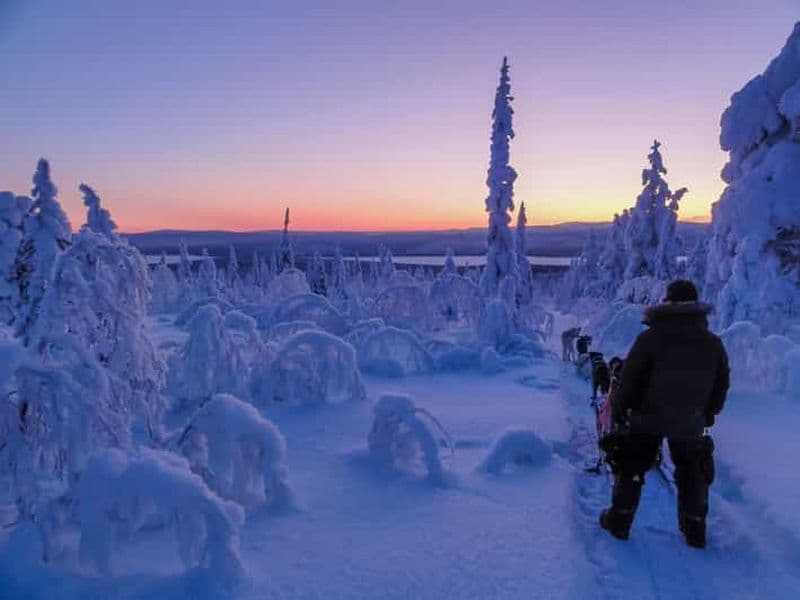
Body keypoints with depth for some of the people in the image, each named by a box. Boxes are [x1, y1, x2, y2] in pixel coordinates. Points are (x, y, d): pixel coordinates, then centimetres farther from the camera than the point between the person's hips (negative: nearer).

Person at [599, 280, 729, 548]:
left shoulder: (650, 338, -15)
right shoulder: (713, 343, -3)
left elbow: (629, 379, -12)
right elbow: (721, 386, 7)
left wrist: (618, 409, 1)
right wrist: (708, 413, 22)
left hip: (648, 419, -3)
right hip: (690, 424, 3)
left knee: (630, 469, 14)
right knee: (693, 476, 21)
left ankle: (619, 522, 23)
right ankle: (695, 531, 30)